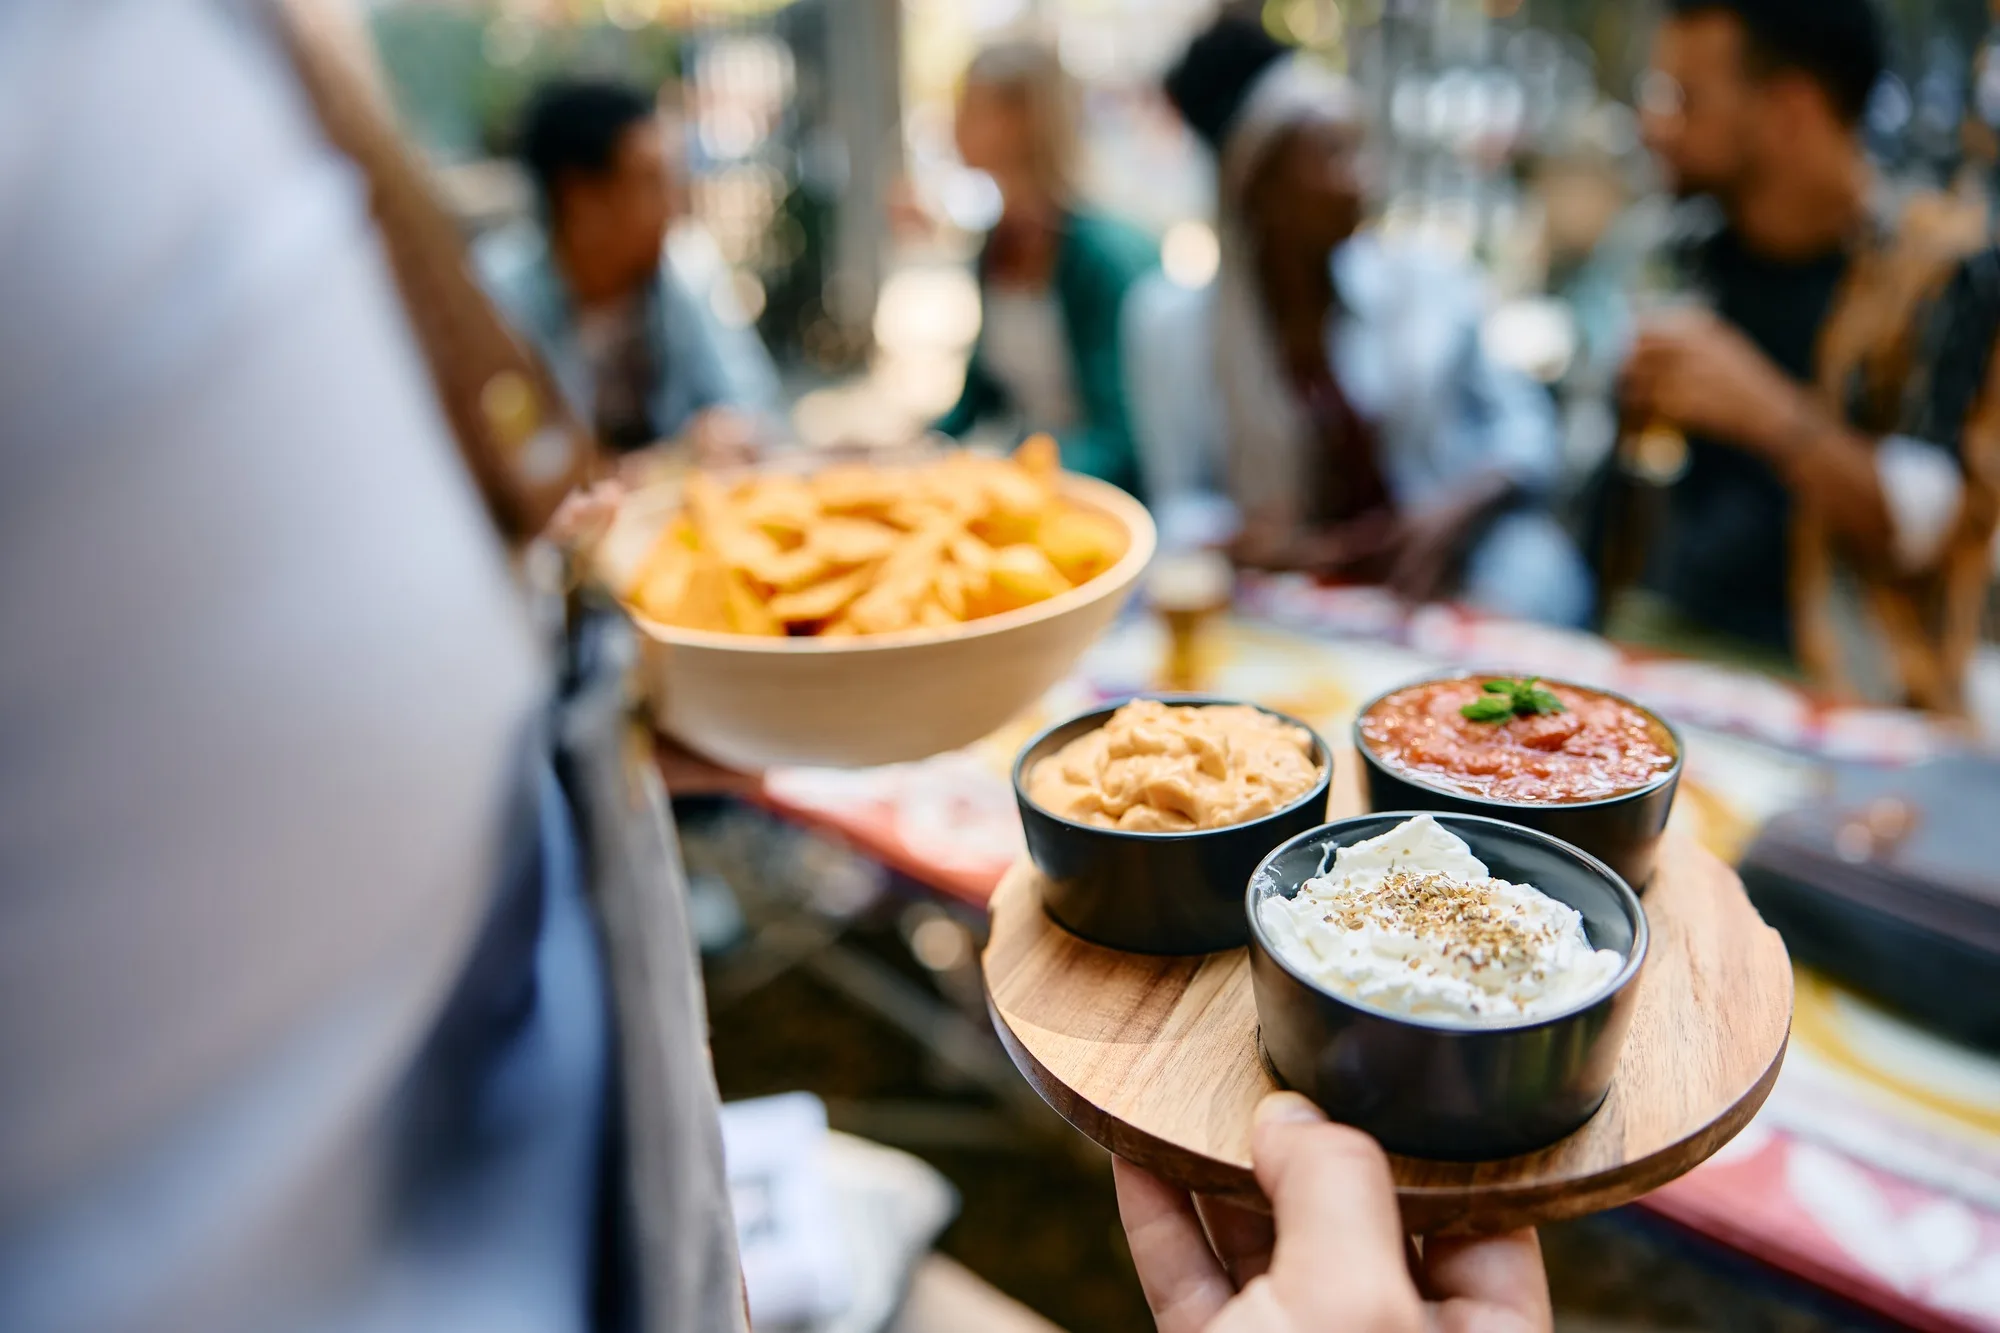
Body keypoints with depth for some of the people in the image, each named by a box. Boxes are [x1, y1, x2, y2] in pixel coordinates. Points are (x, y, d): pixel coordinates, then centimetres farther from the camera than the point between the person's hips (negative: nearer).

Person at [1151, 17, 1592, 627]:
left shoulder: (1425, 282, 4)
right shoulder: (1182, 322, 0)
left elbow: (1527, 429, 5)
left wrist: (1458, 504, -14)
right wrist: (1240, 540, -18)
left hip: (1462, 572, 1)